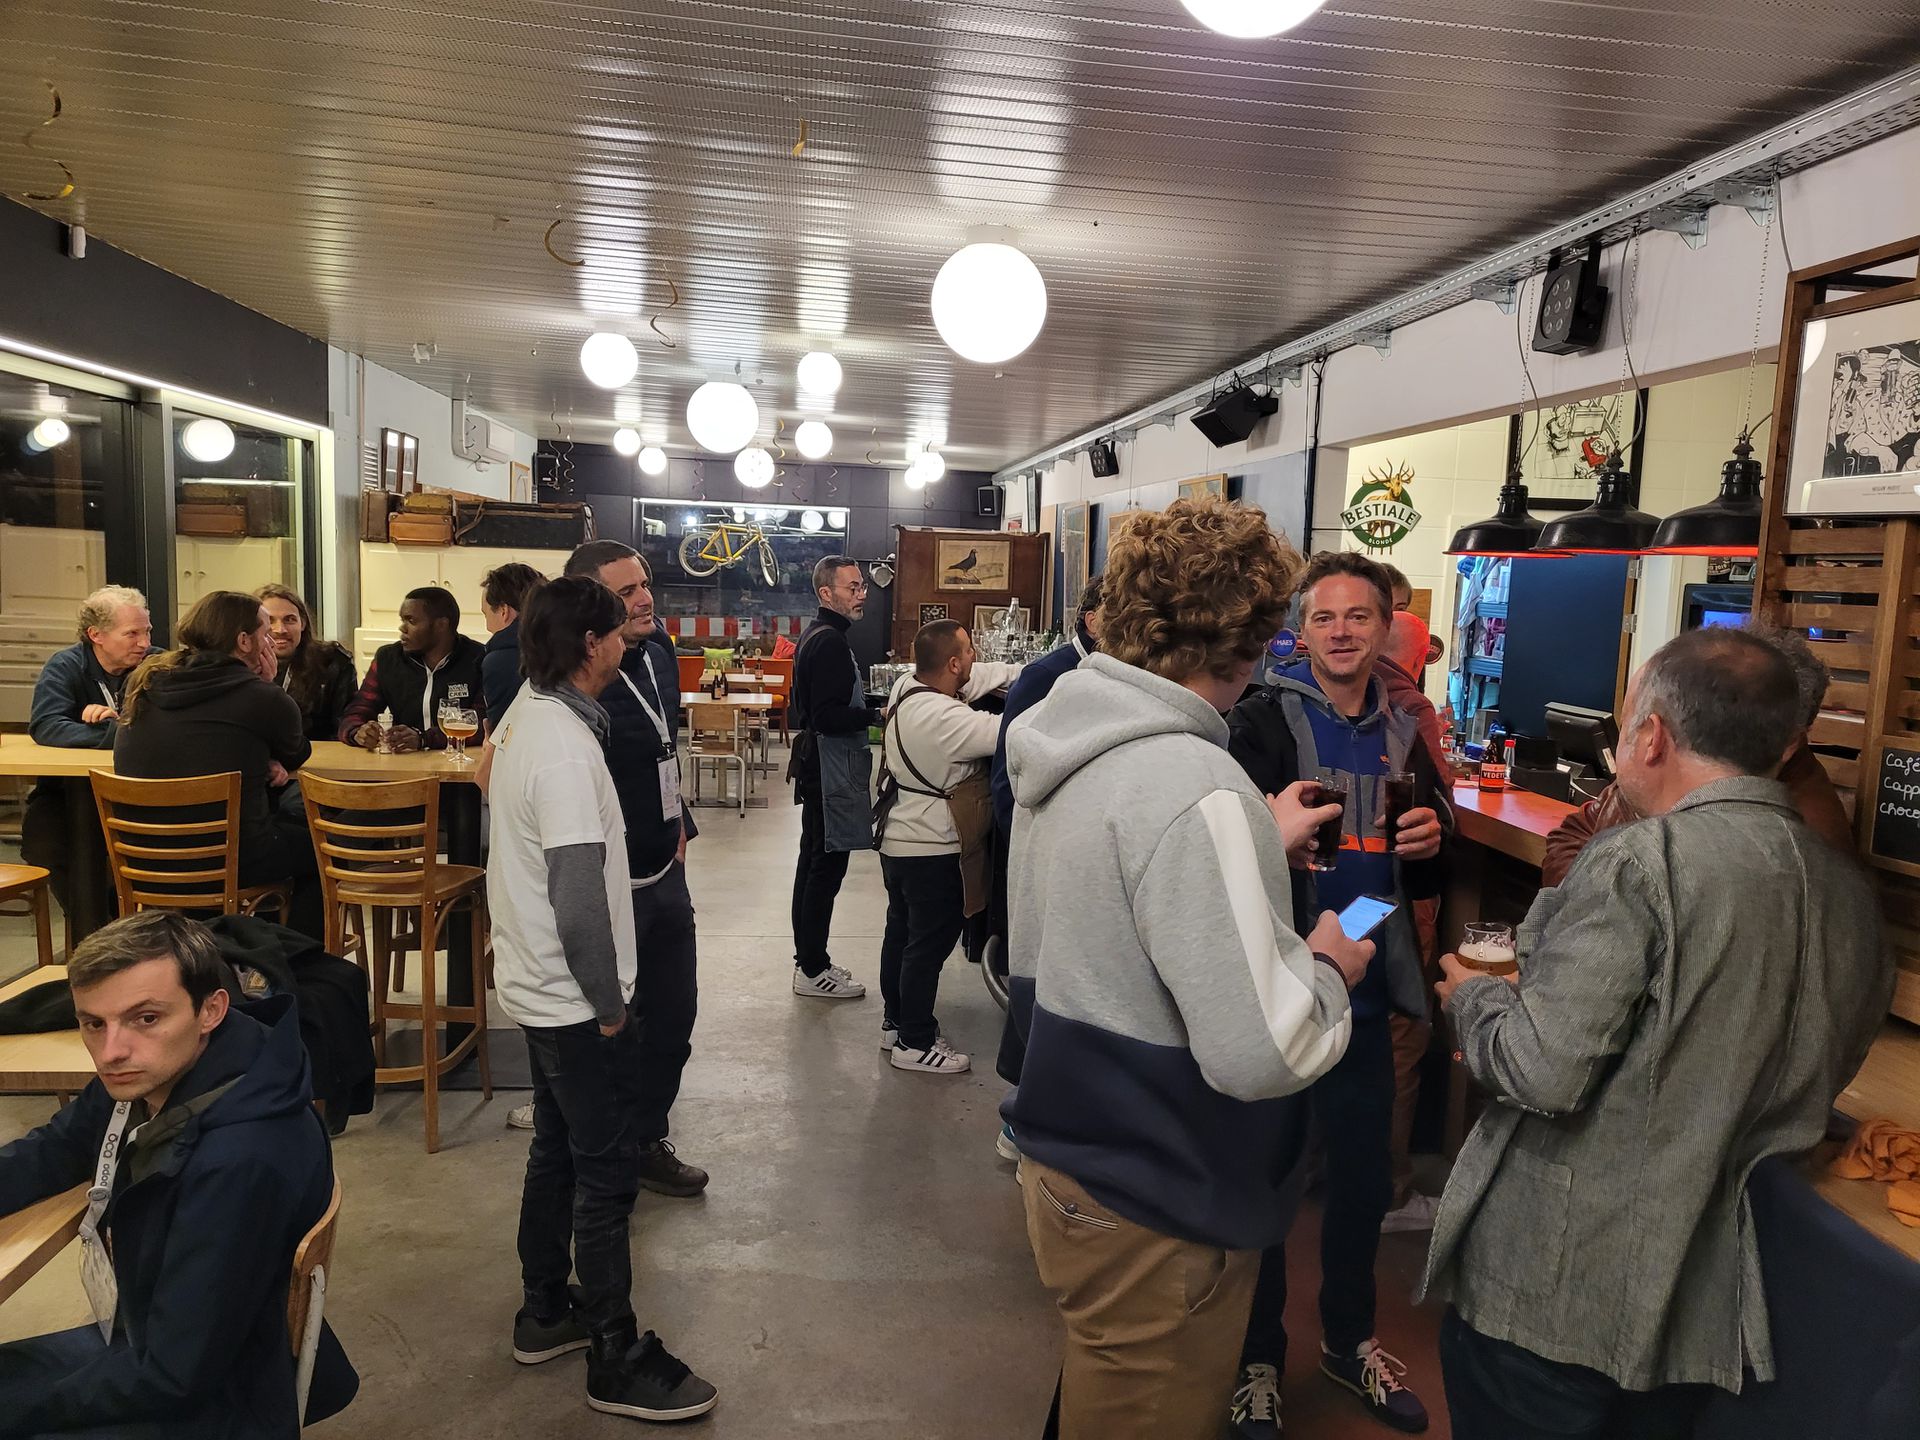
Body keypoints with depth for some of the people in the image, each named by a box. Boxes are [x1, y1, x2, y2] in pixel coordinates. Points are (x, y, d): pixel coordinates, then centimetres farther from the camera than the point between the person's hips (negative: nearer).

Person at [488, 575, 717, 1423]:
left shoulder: (526, 717, 5)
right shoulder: (565, 748, -25)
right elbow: (578, 898, -27)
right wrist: (608, 1003, -15)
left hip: (537, 986, 10)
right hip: (574, 998, -10)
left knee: (557, 1151, 21)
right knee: (607, 1176, 2)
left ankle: (545, 1314, 36)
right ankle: (617, 1361, 15)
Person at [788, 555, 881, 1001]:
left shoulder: (818, 637, 14)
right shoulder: (830, 643, -18)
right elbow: (827, 716, -24)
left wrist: (869, 708, 13)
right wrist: (877, 715, -20)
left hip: (817, 767, 11)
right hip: (830, 771, -11)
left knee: (815, 863, 15)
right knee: (826, 867, -4)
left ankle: (809, 961, 25)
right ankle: (812, 971, 4)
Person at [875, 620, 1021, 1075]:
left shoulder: (908, 684, -4)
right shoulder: (946, 718, -30)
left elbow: (982, 676, 3)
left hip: (898, 838, 10)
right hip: (933, 850, -10)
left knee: (901, 932, 21)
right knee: (930, 944, 4)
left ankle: (896, 1021, 35)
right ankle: (915, 1043, 15)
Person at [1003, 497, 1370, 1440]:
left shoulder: (1071, 742, 0)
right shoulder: (1194, 789, -29)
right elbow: (1261, 1053, -31)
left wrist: (1256, 849, 14)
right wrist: (1327, 968, -12)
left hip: (1068, 1164, 8)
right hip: (1154, 1218, -8)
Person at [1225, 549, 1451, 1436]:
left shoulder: (1403, 734, 7)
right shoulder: (1263, 721, -9)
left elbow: (1429, 878, 16)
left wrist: (1431, 843, -6)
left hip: (1367, 992, 5)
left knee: (1365, 1175, 19)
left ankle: (1349, 1338, 42)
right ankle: (1256, 1355, 31)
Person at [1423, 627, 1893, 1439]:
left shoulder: (1641, 865, -22)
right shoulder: (1850, 892, 1)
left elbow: (1541, 1072, -25)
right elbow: (1825, 1071, 14)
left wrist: (1471, 996, -5)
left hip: (1555, 1289, -7)